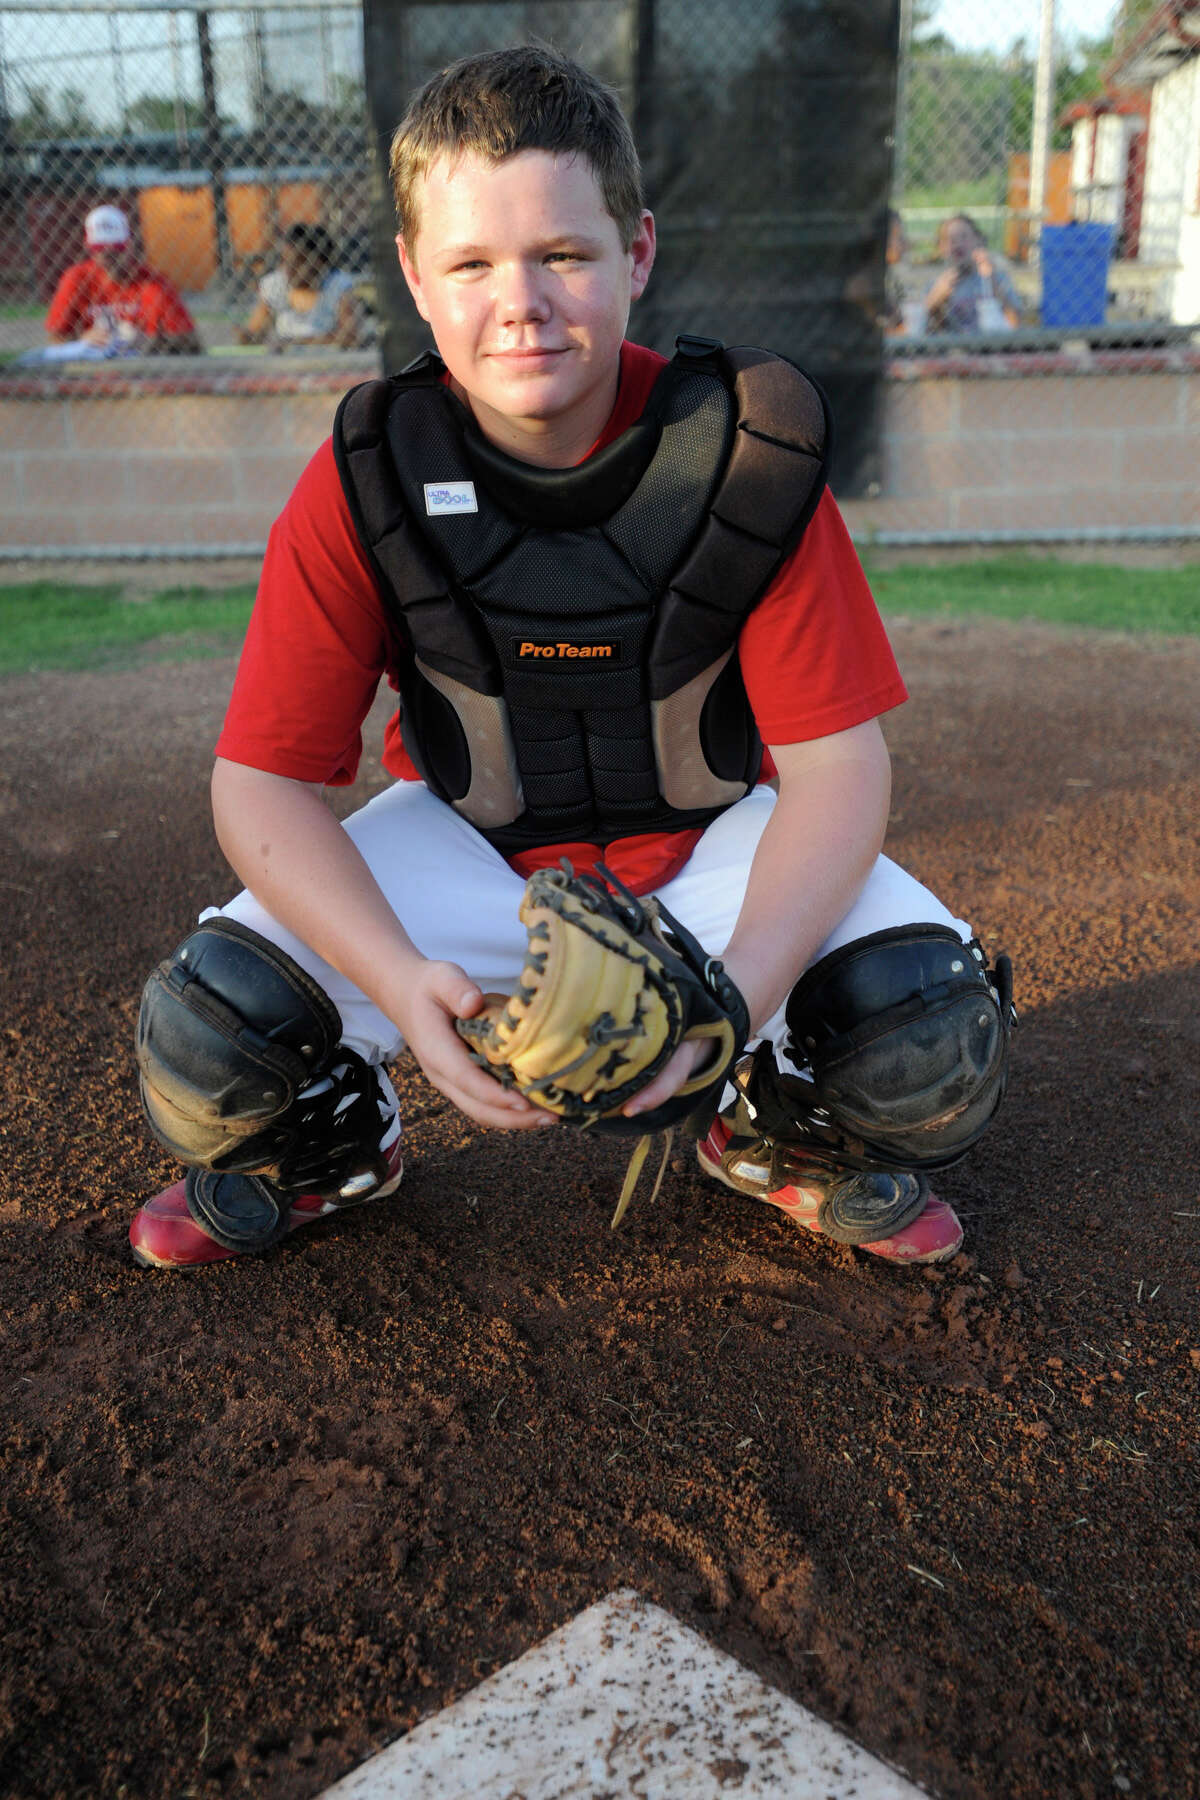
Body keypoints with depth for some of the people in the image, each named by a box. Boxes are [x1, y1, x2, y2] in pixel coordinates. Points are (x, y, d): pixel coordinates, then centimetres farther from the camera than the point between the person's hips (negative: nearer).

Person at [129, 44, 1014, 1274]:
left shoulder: (748, 457, -18)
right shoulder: (366, 484, -17)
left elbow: (835, 762, -17)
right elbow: (262, 781, -16)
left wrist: (737, 990, -35)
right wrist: (402, 982, -34)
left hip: (710, 843, 0)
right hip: (464, 849, 1)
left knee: (936, 1039, -23)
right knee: (201, 1038, -21)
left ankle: (783, 1135, 15)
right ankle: (328, 1147, 18)